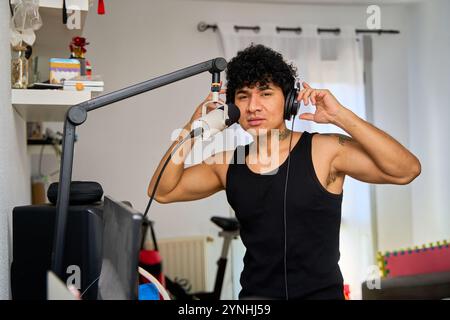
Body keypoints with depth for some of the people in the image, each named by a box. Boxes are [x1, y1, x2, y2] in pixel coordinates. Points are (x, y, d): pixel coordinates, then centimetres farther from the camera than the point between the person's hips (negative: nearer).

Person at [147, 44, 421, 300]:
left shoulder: (324, 151, -9)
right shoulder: (228, 164, 3)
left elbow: (406, 170, -17)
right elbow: (163, 191, 8)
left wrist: (340, 116, -22)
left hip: (321, 293, -3)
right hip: (255, 294, 4)